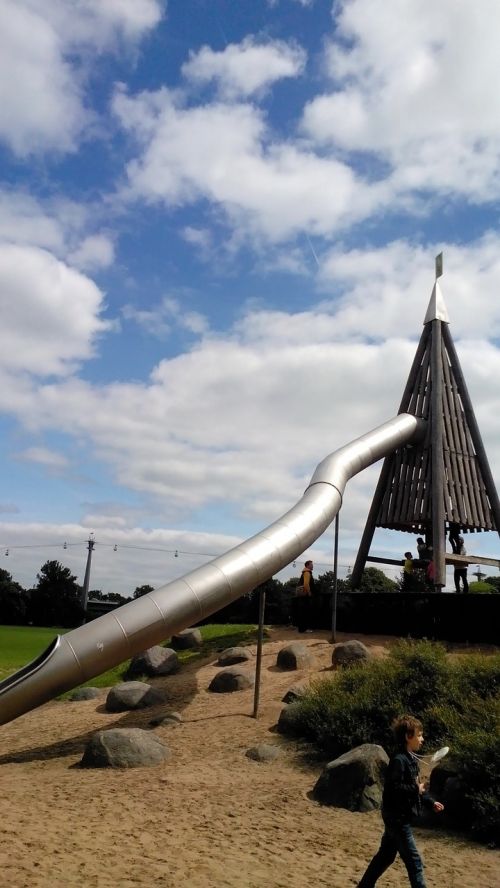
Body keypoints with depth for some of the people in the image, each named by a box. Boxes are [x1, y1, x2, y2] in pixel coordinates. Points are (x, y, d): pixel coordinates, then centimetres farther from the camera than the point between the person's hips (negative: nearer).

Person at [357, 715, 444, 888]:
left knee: (386, 855, 19)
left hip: (400, 817, 10)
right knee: (414, 861, -3)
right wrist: (416, 789, -20)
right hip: (397, 817, -10)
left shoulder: (411, 759, 10)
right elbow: (393, 788, -29)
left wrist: (431, 802, 11)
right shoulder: (399, 760, -22)